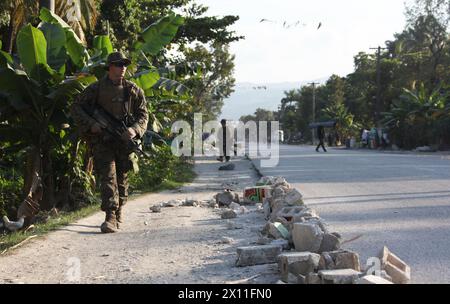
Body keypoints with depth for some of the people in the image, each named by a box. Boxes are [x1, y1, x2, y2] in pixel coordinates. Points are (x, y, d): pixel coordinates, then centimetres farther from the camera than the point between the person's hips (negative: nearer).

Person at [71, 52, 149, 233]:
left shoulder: (133, 91, 7)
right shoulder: (96, 89, 0)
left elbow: (143, 115, 6)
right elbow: (76, 108, 2)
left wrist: (134, 129, -13)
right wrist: (90, 124, -13)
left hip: (124, 140, 3)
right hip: (102, 139, -3)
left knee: (122, 177, 14)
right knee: (108, 176, -13)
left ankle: (119, 209, 35)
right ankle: (111, 217, -18)